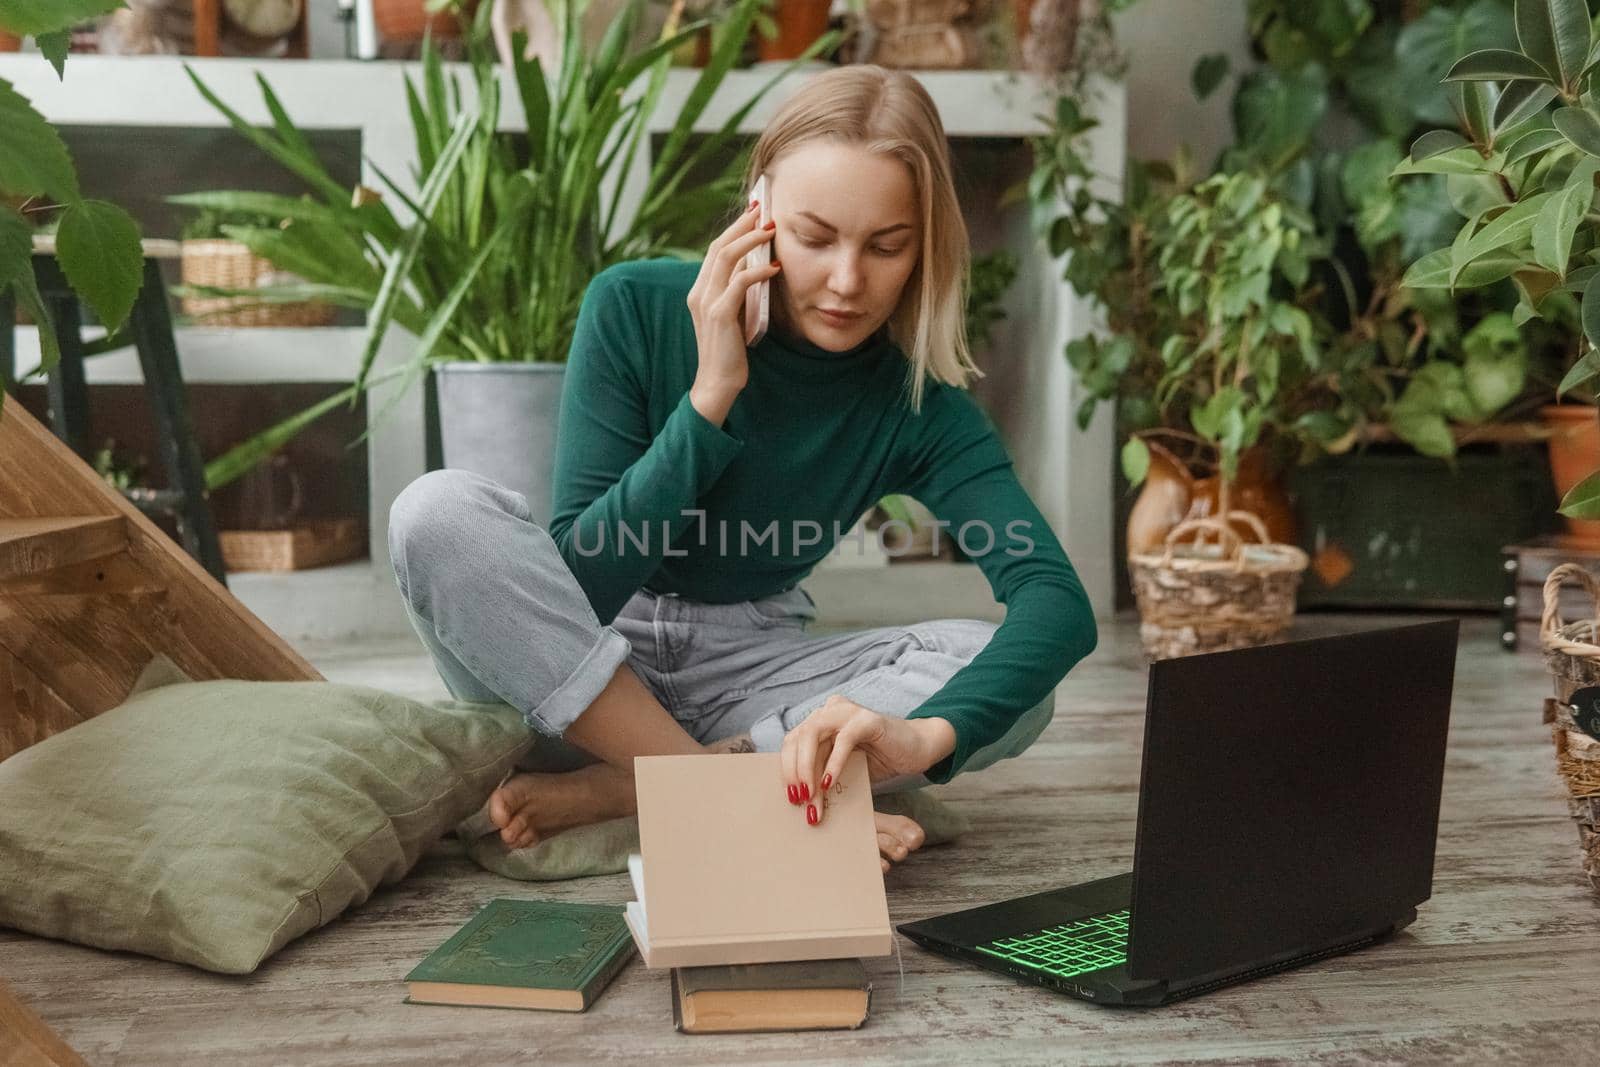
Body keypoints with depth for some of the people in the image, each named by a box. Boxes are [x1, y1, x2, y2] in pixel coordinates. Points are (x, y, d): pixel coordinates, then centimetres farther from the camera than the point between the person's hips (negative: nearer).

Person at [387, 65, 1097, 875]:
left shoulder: (916, 404, -12)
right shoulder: (635, 309, -15)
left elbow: (1059, 603, -27)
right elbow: (579, 580, -18)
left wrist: (927, 733, -46)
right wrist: (710, 397, -27)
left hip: (746, 674, 1)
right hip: (567, 670, -1)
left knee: (1007, 675, -23)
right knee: (440, 511, -29)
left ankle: (609, 791, -24)